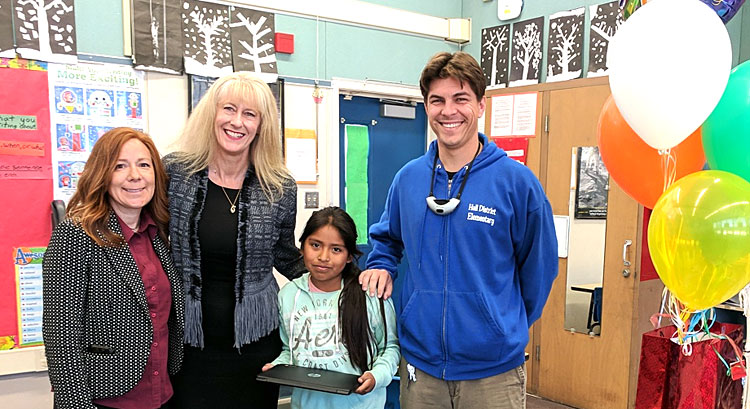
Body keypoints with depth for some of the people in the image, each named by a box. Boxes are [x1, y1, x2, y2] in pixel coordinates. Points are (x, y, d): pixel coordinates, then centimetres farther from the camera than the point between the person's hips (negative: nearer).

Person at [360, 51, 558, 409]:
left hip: (493, 369, -3)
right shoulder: (408, 178, 0)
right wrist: (380, 267, -1)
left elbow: (539, 266, 0)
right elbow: (386, 238, 17)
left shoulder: (516, 181, -10)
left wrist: (507, 329, 5)